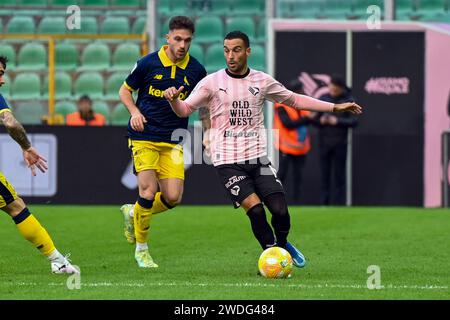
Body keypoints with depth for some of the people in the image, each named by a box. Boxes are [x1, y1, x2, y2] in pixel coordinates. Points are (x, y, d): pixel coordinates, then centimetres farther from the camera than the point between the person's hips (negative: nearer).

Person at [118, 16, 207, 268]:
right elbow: (125, 90, 7)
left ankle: (133, 213, 24)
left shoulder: (196, 70, 0)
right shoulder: (148, 63, -7)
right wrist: (135, 112, -11)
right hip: (145, 136, -3)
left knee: (173, 198, -6)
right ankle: (142, 249, 7)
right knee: (148, 192, -11)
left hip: (173, 141, 3)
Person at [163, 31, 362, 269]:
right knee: (255, 208, -19)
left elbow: (293, 100, 19)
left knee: (280, 210, -10)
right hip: (228, 162, -2)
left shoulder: (262, 81, 6)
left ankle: (282, 244, 23)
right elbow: (185, 110, 0)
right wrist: (173, 99, -24)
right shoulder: (212, 82, -2)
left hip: (257, 158, 2)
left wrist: (334, 107, 18)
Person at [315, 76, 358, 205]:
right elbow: (314, 119, 11)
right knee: (324, 174, 4)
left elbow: (354, 121, -7)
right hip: (324, 141, 3)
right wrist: (320, 121, -11)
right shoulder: (323, 98, 8)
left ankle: (339, 204, 2)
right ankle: (324, 203, 7)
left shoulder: (348, 101, -1)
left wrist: (338, 121, -19)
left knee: (339, 175, -1)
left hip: (340, 143, -3)